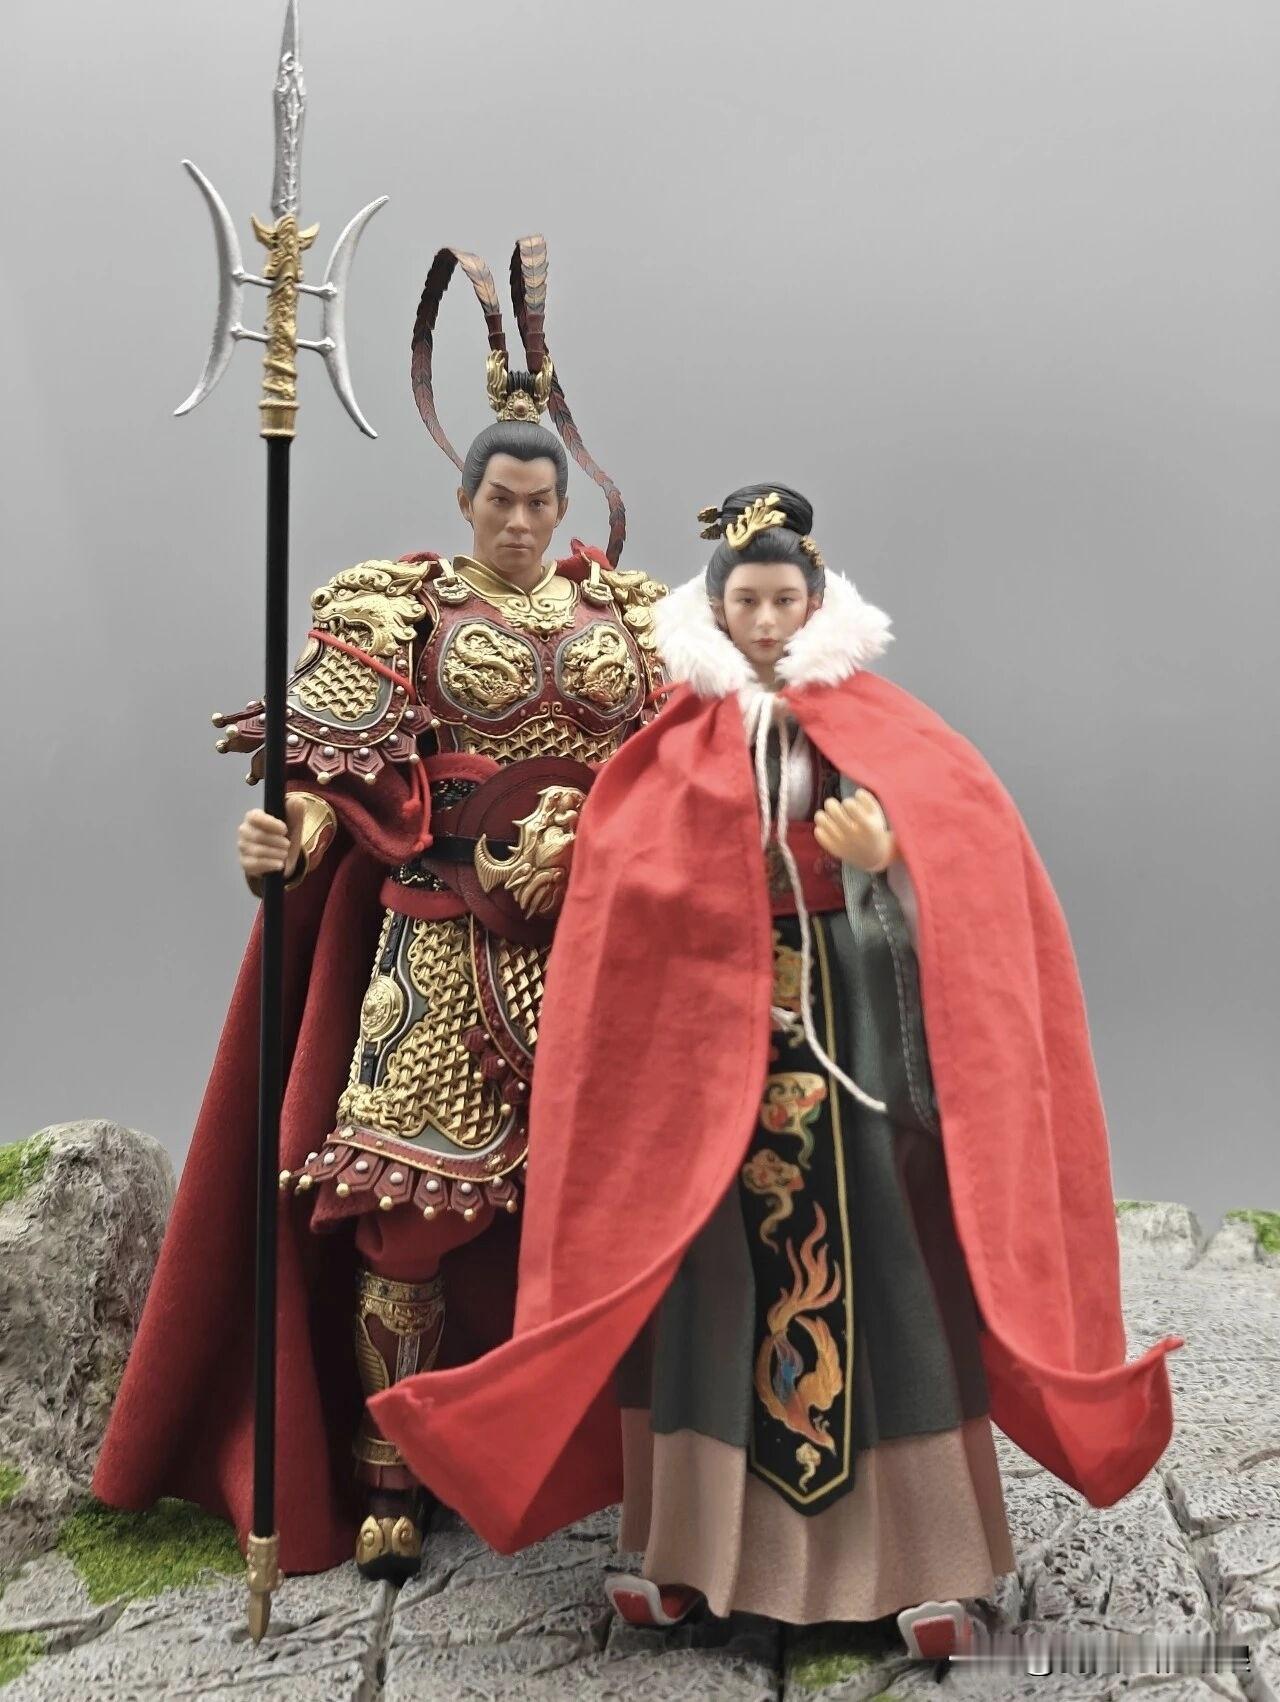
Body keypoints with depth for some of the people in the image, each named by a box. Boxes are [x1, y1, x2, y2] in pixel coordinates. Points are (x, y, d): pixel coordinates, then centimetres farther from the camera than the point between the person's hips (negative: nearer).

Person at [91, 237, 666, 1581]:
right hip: (447, 941, -2)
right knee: (414, 1201, -5)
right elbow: (344, 761, -6)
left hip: (598, 940, 3)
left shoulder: (630, 615, 13)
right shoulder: (399, 609, 4)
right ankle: (389, 1470, 9)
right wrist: (292, 831, -24)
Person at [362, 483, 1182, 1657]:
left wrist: (888, 855, -22)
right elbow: (634, 885, 4)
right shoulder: (679, 742, 9)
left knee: (873, 1260, -3)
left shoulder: (878, 723, 6)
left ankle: (924, 1559, 4)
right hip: (712, 1020, 1)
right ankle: (694, 1544, 11)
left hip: (853, 1016, -1)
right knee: (708, 1261, 1)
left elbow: (971, 861, -2)